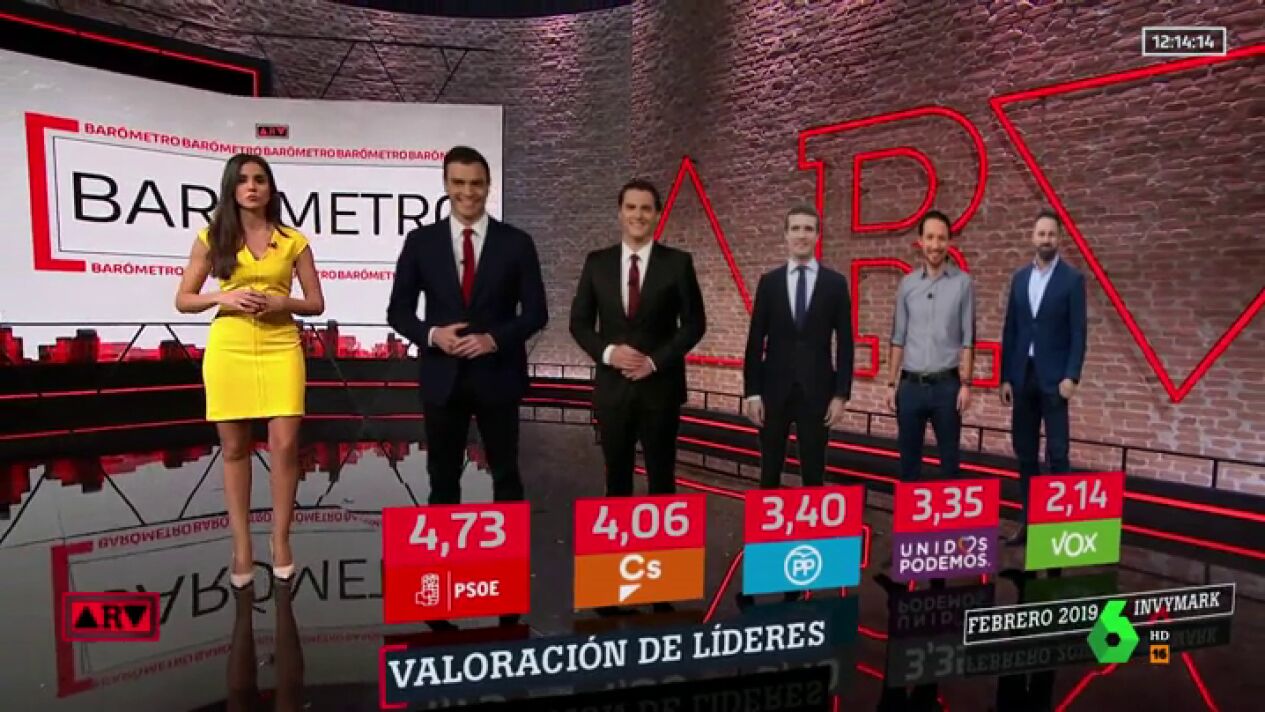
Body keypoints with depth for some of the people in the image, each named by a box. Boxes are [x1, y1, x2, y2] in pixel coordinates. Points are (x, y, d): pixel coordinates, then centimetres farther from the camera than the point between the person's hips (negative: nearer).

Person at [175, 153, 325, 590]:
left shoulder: (293, 241, 6)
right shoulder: (212, 238, 6)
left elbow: (316, 304, 7)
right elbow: (183, 300, 8)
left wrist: (281, 302, -11)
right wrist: (223, 297, -11)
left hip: (281, 350, 0)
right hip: (228, 350, 1)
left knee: (285, 444, -7)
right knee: (234, 448, 7)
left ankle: (281, 539, 11)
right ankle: (241, 547, 17)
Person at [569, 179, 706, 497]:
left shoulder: (678, 262, -2)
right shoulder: (597, 262, 4)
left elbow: (695, 323, -2)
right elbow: (579, 322, 6)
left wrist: (655, 361, -12)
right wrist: (607, 352, -12)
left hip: (660, 385, -2)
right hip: (612, 386, 2)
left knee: (661, 475, 8)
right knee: (616, 476, 11)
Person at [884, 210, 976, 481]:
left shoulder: (963, 282, -1)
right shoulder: (907, 283, 6)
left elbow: (968, 339, -1)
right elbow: (898, 338, 9)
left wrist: (965, 383, -7)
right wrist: (892, 383, 6)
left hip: (946, 384, -2)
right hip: (911, 384, 2)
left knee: (949, 457, 8)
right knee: (908, 457, 9)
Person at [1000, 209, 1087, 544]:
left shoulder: (1073, 278, -2)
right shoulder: (1020, 277, 10)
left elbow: (1078, 332, -6)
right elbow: (1010, 330, 9)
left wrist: (1071, 376, -14)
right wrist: (1005, 377, 5)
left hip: (1053, 377, -4)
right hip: (1022, 376, 4)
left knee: (1057, 453, -4)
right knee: (1024, 452, 8)